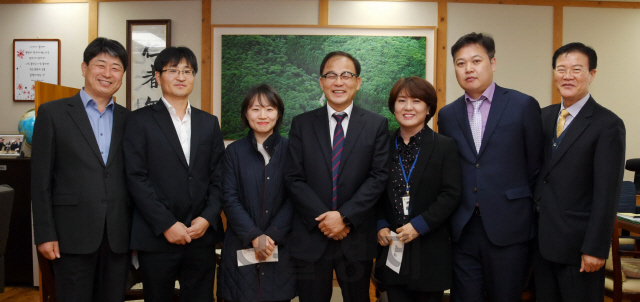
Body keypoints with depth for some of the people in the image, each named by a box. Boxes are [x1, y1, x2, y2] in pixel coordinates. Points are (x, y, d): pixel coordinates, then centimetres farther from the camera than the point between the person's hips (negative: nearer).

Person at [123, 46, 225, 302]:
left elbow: (218, 177, 8)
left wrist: (208, 218, -5)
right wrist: (166, 225, -12)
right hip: (157, 237, -3)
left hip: (202, 235, 3)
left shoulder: (209, 123, 12)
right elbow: (136, 178, -7)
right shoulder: (140, 120, 1)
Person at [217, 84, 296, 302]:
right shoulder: (234, 151, 4)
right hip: (242, 247, 0)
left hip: (280, 248, 0)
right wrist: (254, 237, -13)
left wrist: (272, 236, -12)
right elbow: (229, 199, -3)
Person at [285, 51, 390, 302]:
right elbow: (293, 178, -1)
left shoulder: (376, 125, 2)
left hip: (357, 240, 0)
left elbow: (379, 177, -5)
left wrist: (345, 216, -14)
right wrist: (322, 219, -11)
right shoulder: (301, 124, 4)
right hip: (310, 238, 0)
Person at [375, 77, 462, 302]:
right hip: (392, 250, 2)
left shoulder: (445, 146, -2)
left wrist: (419, 225, -16)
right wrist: (380, 225, -3)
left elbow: (451, 193, -8)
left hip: (430, 251, -2)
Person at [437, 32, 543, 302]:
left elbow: (535, 166, 2)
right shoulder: (447, 115, 8)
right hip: (463, 229, 3)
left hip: (508, 229, -2)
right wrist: (451, 218, 6)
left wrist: (525, 212, 3)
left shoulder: (524, 105, -2)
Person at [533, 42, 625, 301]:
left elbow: (607, 194, -13)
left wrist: (595, 249, -15)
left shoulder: (607, 125, -10)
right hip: (542, 240, 6)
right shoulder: (544, 117, 8)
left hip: (578, 243, -5)